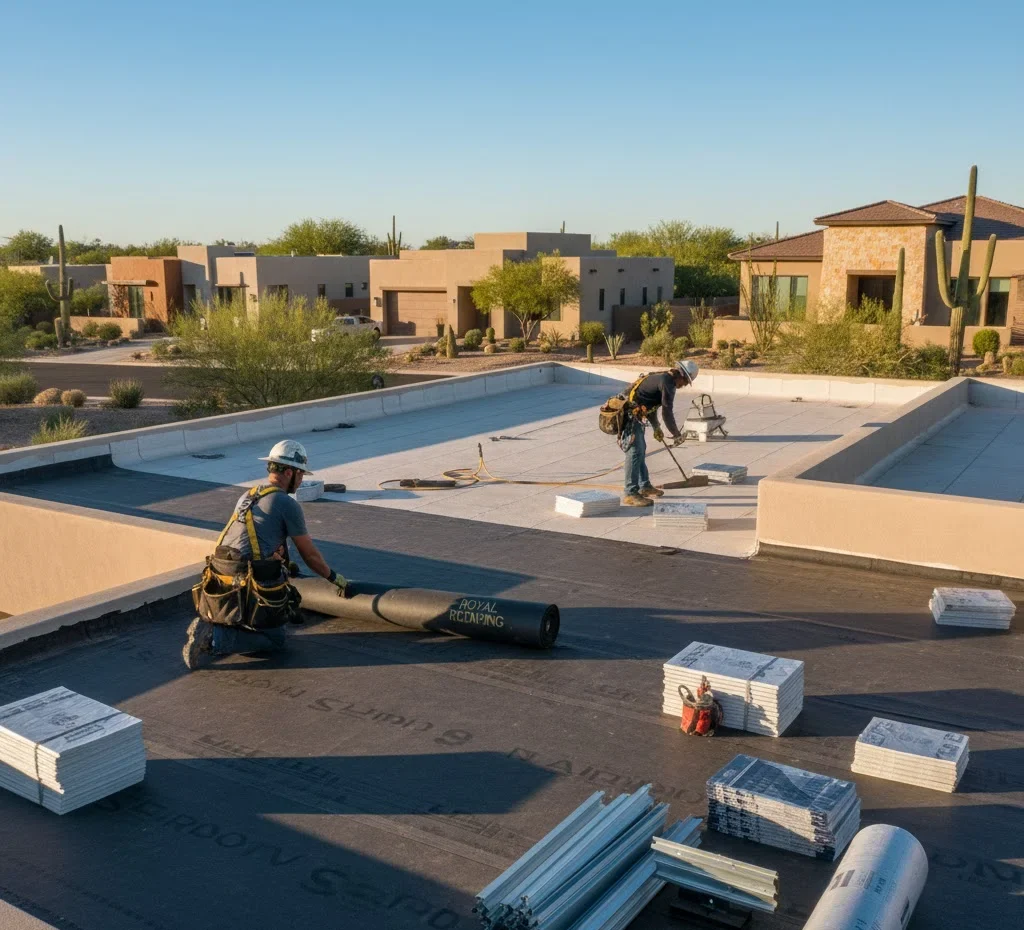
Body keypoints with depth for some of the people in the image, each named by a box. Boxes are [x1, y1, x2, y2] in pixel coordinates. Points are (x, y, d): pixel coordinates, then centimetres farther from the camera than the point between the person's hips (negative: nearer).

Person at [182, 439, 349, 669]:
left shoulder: (246, 497, 19)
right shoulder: (287, 504, -5)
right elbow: (310, 554, 3)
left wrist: (286, 565, 43)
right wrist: (335, 577, 18)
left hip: (220, 585, 7)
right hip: (247, 590, -7)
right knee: (275, 641, 11)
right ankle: (215, 638, -11)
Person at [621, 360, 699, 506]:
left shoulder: (661, 378, 18)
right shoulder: (668, 382, -13)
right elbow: (667, 412, -14)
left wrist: (656, 427, 33)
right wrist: (677, 434, -4)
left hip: (633, 415, 11)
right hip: (630, 416, -11)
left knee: (640, 450, 19)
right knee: (635, 452, -11)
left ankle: (645, 486, 30)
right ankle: (631, 494, -11)